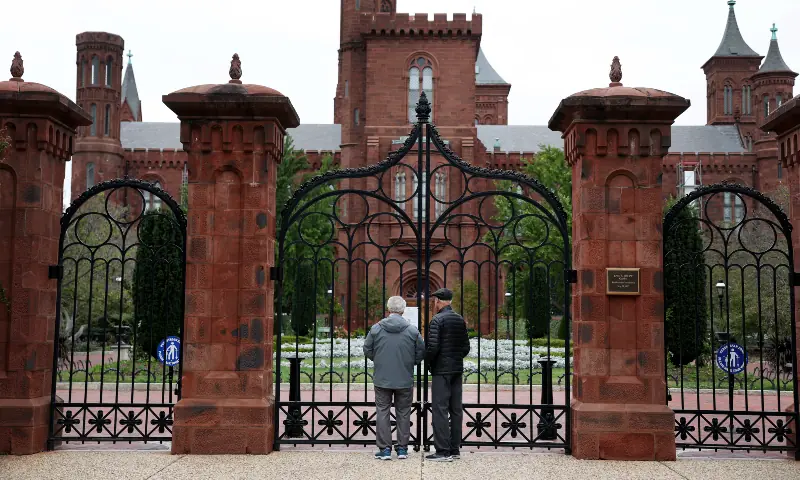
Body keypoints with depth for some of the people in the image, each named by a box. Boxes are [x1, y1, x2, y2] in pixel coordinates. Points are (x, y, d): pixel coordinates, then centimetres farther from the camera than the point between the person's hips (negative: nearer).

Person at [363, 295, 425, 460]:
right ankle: (402, 448, 15)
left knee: (382, 412, 7)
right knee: (403, 413, 11)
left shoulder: (376, 328, -5)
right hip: (405, 379, 1)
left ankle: (384, 449, 6)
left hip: (382, 379, 0)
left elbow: (367, 350, 2)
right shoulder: (412, 330, -6)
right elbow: (421, 352, 0)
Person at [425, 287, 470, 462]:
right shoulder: (460, 320, 12)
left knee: (440, 410, -5)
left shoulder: (438, 320, -12)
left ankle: (443, 451, -6)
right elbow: (466, 347, 12)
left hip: (442, 371, -8)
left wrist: (428, 362, -3)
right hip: (457, 370, 8)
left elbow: (432, 347, -19)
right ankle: (455, 449, 16)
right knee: (456, 410, 10)